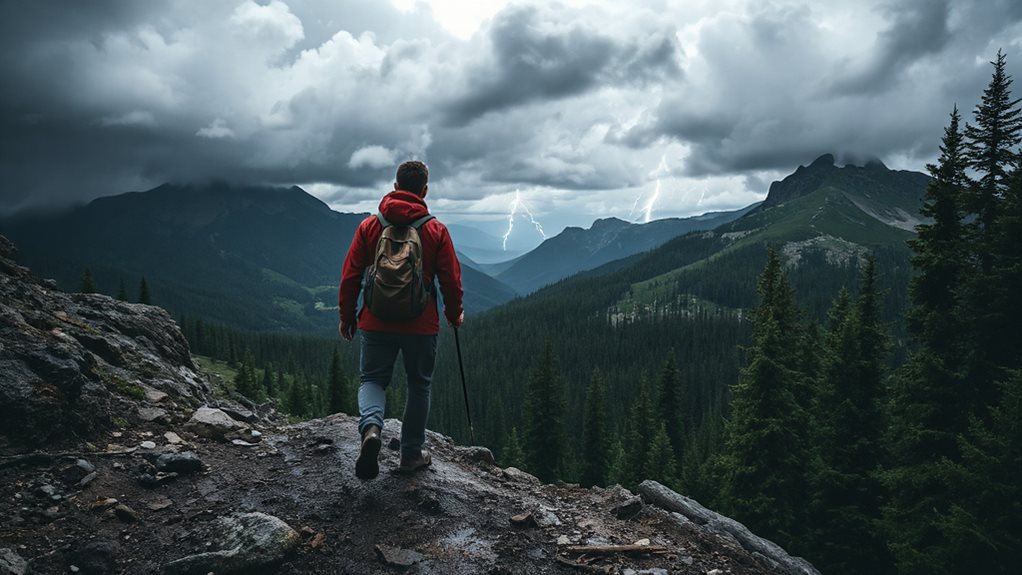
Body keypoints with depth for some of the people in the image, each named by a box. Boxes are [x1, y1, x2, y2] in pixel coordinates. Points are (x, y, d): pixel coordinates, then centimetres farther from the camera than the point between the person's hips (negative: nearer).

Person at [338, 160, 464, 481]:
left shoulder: (369, 226, 0)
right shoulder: (436, 230, -3)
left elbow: (350, 276, 0)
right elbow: (451, 280, -2)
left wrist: (346, 316, 11)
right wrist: (454, 315, 15)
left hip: (377, 323, 1)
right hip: (422, 325, 0)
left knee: (372, 379, 13)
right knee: (419, 386, 14)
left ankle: (371, 427, -16)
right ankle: (411, 454, 20)